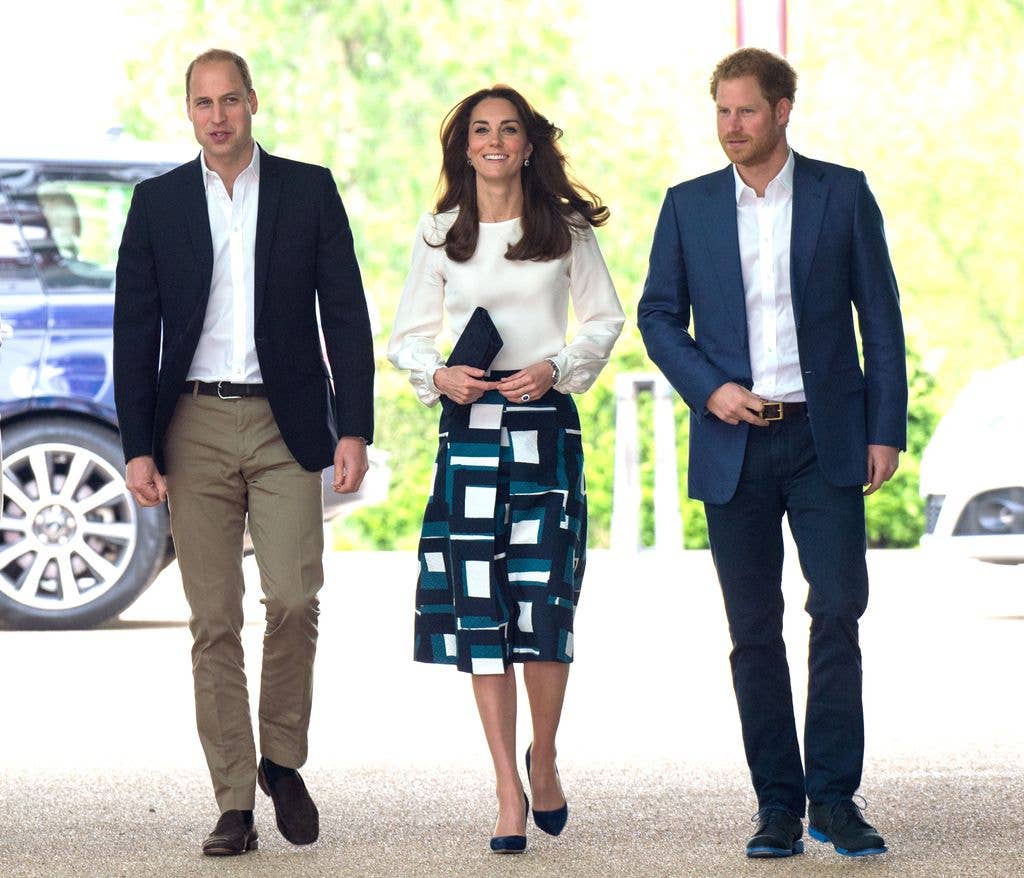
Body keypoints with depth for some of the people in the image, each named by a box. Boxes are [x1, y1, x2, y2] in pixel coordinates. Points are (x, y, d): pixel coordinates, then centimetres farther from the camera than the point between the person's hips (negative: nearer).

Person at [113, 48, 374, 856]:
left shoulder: (309, 190, 5)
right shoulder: (158, 202, 7)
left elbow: (346, 314, 4)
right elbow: (135, 332, 6)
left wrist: (354, 429, -4)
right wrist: (137, 448, -2)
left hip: (285, 425, -1)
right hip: (195, 428, 1)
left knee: (293, 599, -13)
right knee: (214, 622, 0)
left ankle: (283, 759, 10)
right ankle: (235, 805, 5)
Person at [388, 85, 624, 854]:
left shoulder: (566, 229, 6)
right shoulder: (440, 235, 9)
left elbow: (605, 320, 10)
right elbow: (408, 334, 13)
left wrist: (557, 369, -6)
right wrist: (439, 374, -7)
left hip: (545, 420, -1)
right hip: (468, 422, 1)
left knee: (545, 600, -8)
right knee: (478, 608, -3)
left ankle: (544, 757, 17)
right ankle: (509, 791, 2)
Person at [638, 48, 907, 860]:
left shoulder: (843, 193, 3)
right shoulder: (688, 206, 8)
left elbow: (880, 316, 3)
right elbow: (659, 315, 9)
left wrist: (886, 429, -3)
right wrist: (708, 389, -8)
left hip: (824, 440, -2)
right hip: (734, 445, 2)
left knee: (838, 612, -9)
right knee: (754, 633, 4)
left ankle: (834, 798, -2)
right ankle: (778, 805, 9)